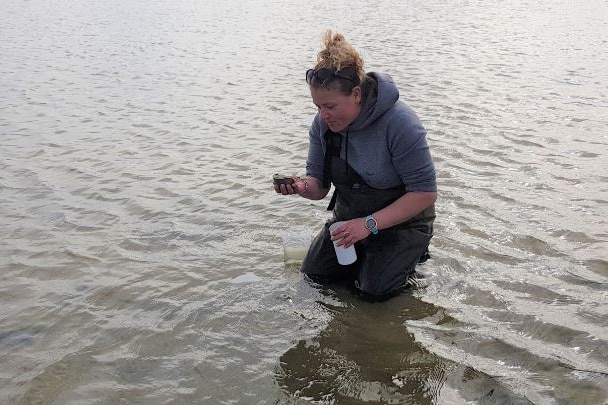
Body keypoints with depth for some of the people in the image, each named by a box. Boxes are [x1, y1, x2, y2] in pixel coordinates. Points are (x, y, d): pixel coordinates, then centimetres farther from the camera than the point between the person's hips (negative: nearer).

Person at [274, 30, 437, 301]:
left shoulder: (400, 123, -29)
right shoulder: (323, 123, -11)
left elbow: (425, 193, -26)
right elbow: (319, 184, -4)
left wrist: (370, 224, -31)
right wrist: (302, 187, -29)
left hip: (402, 221, -5)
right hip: (349, 217, 6)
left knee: (375, 289, -18)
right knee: (314, 272, -3)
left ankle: (412, 252, 12)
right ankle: (368, 252, 23)